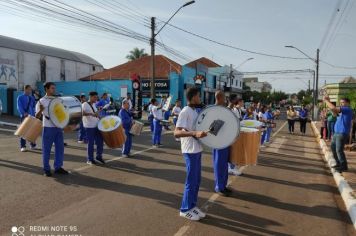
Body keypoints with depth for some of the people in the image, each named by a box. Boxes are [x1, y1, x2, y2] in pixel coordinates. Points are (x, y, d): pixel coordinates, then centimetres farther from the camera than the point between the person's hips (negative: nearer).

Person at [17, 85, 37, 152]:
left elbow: (34, 106, 14)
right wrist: (24, 113, -27)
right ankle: (22, 146, 4)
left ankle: (32, 145, 16)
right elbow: (19, 107, -12)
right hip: (24, 116, -4)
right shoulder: (20, 97, 0)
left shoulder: (32, 98, 13)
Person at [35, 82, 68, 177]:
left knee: (60, 147, 8)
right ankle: (46, 169, 16)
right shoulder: (42, 101, -4)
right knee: (46, 149, 4)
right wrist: (40, 110, -26)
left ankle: (58, 167, 20)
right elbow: (37, 117, -8)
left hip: (58, 127, 5)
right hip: (48, 128, -5)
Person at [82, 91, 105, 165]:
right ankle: (90, 159, 12)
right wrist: (91, 114, -35)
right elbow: (81, 113, -25)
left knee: (100, 141, 9)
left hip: (97, 125, 7)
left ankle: (99, 156, 24)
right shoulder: (85, 104, -9)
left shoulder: (94, 105, 14)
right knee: (90, 143, 0)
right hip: (89, 126, -7)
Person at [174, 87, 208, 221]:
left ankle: (192, 206, 27)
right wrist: (195, 133, -37)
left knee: (197, 179, 15)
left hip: (197, 149, 9)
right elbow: (176, 133, -27)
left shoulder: (194, 111, 11)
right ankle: (185, 209, 14)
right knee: (191, 181, 0)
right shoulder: (185, 112, -17)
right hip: (190, 150, -9)